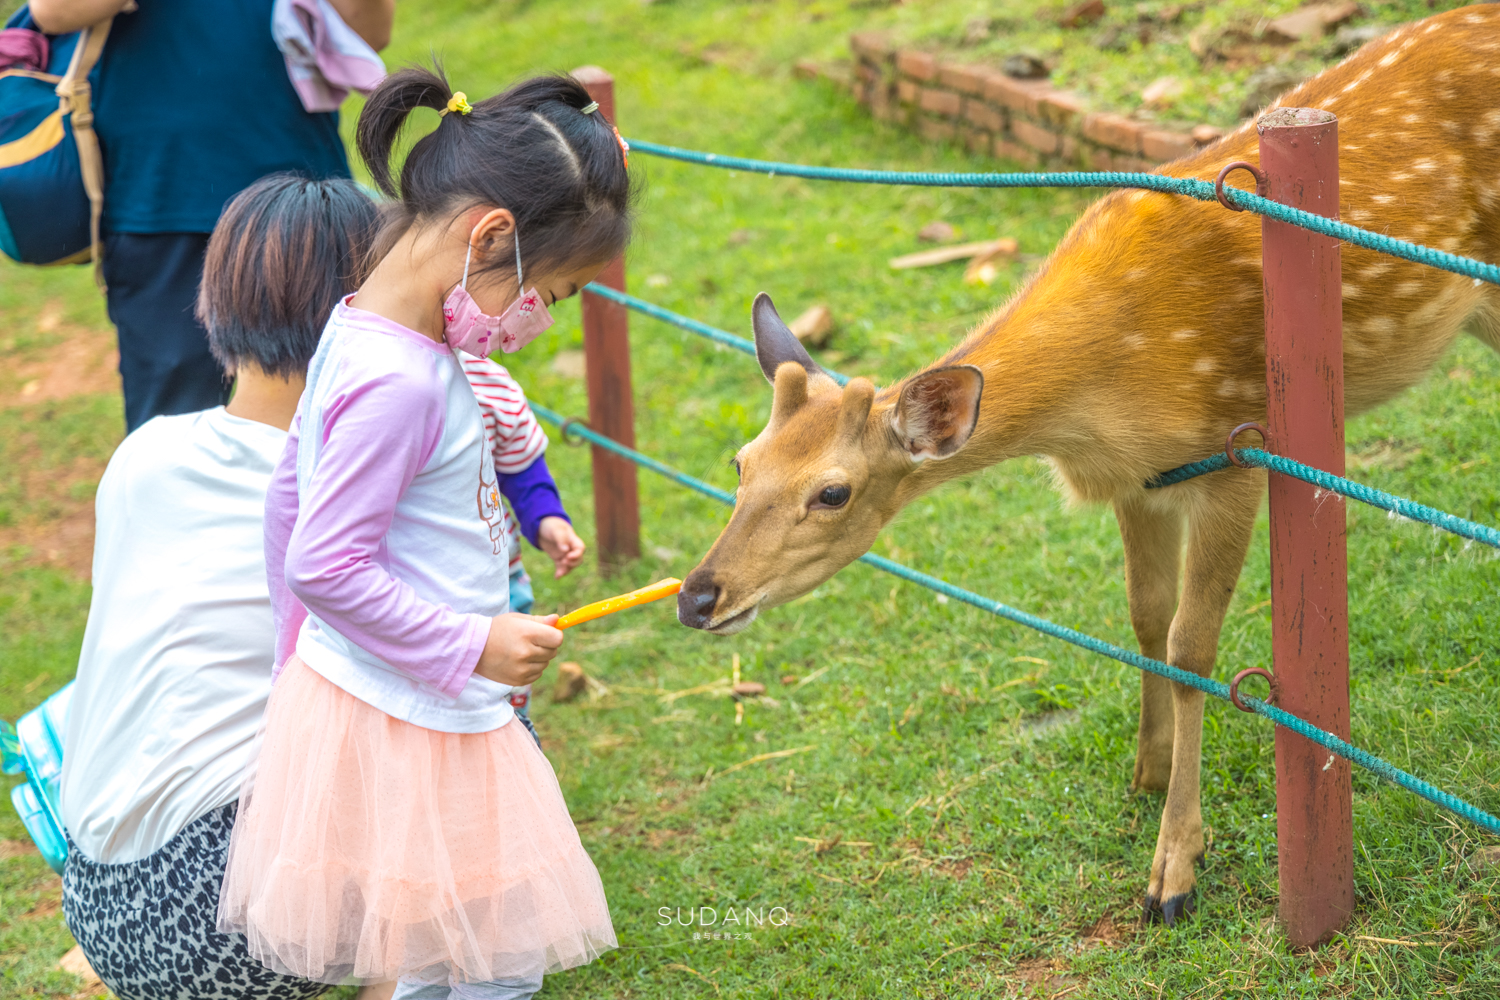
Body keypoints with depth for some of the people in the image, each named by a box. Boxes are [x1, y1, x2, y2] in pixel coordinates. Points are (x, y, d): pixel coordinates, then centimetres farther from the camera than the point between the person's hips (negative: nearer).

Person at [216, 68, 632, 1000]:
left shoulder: (363, 331, 6)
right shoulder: (399, 382, -25)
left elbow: (291, 497, 17)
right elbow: (327, 565, -25)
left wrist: (301, 655, 26)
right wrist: (471, 644, -19)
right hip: (407, 722, -10)